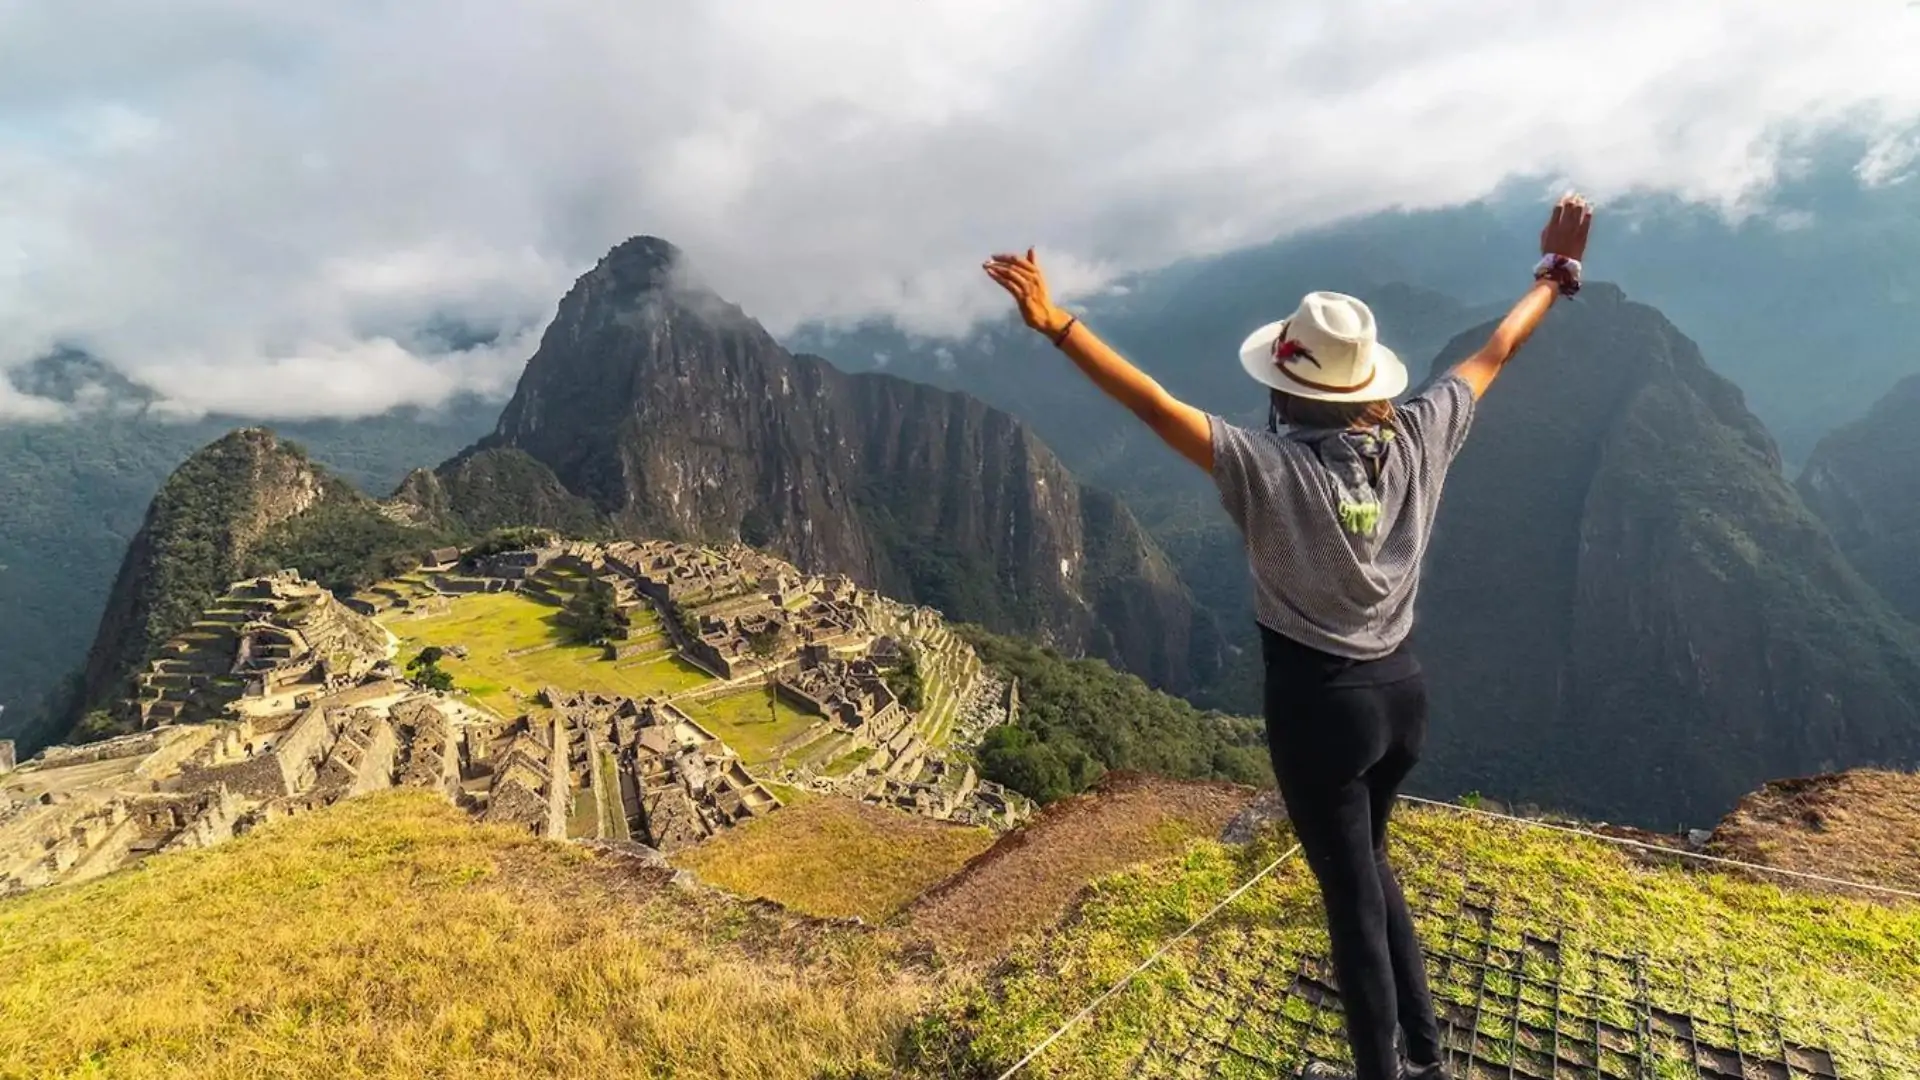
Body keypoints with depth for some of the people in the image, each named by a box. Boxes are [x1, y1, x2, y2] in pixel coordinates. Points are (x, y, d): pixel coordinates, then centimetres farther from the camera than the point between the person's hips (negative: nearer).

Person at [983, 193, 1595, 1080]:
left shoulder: (1273, 470, -24)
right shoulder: (1416, 439, -7)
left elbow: (1155, 405, -29)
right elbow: (1495, 352, 8)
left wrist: (1056, 324, -27)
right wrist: (1555, 273, 23)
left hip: (1321, 705, -6)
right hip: (1400, 691, 7)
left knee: (1352, 893, 11)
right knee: (1368, 865, 27)